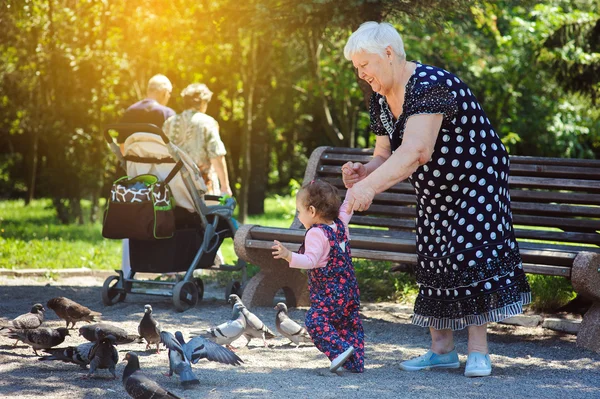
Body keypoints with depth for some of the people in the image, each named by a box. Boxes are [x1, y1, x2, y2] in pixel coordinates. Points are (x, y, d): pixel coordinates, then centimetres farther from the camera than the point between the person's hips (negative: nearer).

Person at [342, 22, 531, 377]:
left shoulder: (430, 85, -30)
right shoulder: (381, 99, 0)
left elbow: (416, 151, -42)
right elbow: (385, 157, 1)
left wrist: (370, 186, -50)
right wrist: (362, 173, -22)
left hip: (476, 180, -9)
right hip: (434, 191, 9)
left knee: (471, 255, -16)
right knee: (432, 262, 5)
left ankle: (478, 353, -12)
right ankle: (442, 349, 12)